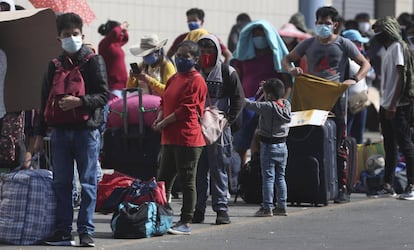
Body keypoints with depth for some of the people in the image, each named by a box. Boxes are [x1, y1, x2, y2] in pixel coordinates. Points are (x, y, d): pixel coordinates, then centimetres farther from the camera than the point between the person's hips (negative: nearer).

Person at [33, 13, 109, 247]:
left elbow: (104, 95, -5)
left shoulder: (94, 61, 0)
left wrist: (80, 101, -20)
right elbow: (45, 99, 17)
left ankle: (86, 231, 0)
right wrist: (40, 133, 14)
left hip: (87, 129, -4)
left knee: (88, 182, -2)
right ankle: (63, 231, 8)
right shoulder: (55, 65, 13)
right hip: (61, 130, 4)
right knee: (61, 182, 4)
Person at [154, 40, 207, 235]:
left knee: (187, 182, -2)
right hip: (169, 138, 9)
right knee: (163, 180, 11)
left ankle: (186, 223, 2)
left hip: (187, 138, -9)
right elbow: (164, 102, 21)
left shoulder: (196, 81, -10)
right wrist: (159, 118, 1)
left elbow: (186, 110, -15)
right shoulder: (174, 79, 17)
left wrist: (164, 123, -11)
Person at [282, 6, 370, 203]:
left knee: (338, 145, -5)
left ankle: (343, 188, -3)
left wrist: (354, 79, -12)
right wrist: (291, 70, -2)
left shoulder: (343, 44, 6)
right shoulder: (308, 44, 14)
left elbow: (365, 64, 7)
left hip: (336, 98, -2)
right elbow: (286, 59, 22)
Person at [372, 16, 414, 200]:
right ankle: (388, 186, 17)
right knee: (390, 147, 12)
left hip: (398, 107, -10)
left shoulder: (398, 47, -10)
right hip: (387, 106, 10)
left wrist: (393, 104, -22)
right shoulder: (388, 49, 18)